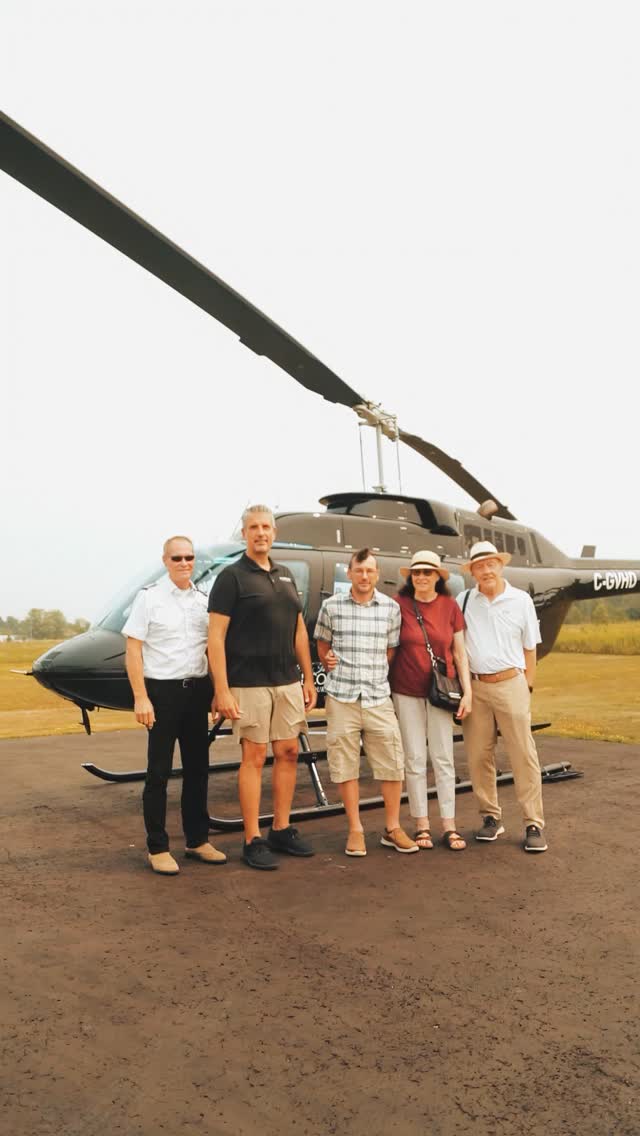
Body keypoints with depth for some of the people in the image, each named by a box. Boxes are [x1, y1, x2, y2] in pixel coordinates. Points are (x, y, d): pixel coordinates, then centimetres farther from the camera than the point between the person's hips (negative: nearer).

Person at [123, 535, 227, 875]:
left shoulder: (203, 601, 8)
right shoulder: (149, 597, -5)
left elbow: (212, 649, 12)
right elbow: (133, 649, -8)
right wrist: (141, 697, -14)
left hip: (196, 690, 5)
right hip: (163, 690, -5)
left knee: (197, 768, 11)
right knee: (159, 771, 3)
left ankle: (197, 840, 24)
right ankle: (157, 848, 14)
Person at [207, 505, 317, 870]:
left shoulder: (286, 576, 14)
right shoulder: (232, 577, -5)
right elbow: (216, 637, -11)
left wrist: (308, 678, 13)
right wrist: (222, 690, -17)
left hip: (288, 681, 6)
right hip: (249, 684, -6)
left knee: (289, 752, 9)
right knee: (254, 757, -1)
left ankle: (282, 830, 23)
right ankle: (253, 841, 10)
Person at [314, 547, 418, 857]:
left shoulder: (391, 608, 5)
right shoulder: (331, 605, 3)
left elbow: (391, 651, 13)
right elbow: (322, 647, 16)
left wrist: (379, 675, 3)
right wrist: (329, 662, -1)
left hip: (378, 696, 1)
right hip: (341, 696, -1)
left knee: (392, 763, 3)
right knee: (346, 765, 4)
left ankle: (392, 829, 19)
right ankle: (355, 831, 18)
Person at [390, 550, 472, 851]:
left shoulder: (450, 606, -1)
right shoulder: (399, 605, -4)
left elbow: (459, 653, 3)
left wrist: (467, 692, -1)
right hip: (407, 691, -1)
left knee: (443, 758, 6)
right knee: (414, 759, 6)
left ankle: (449, 826, 15)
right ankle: (421, 825, 16)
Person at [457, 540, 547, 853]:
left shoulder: (521, 600, 3)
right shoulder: (463, 601, 5)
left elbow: (529, 648, 8)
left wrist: (527, 686, 4)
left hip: (510, 684, -1)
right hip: (474, 687, 2)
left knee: (523, 755, -1)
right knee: (478, 756, 7)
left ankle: (534, 824, 8)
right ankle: (491, 817, 21)